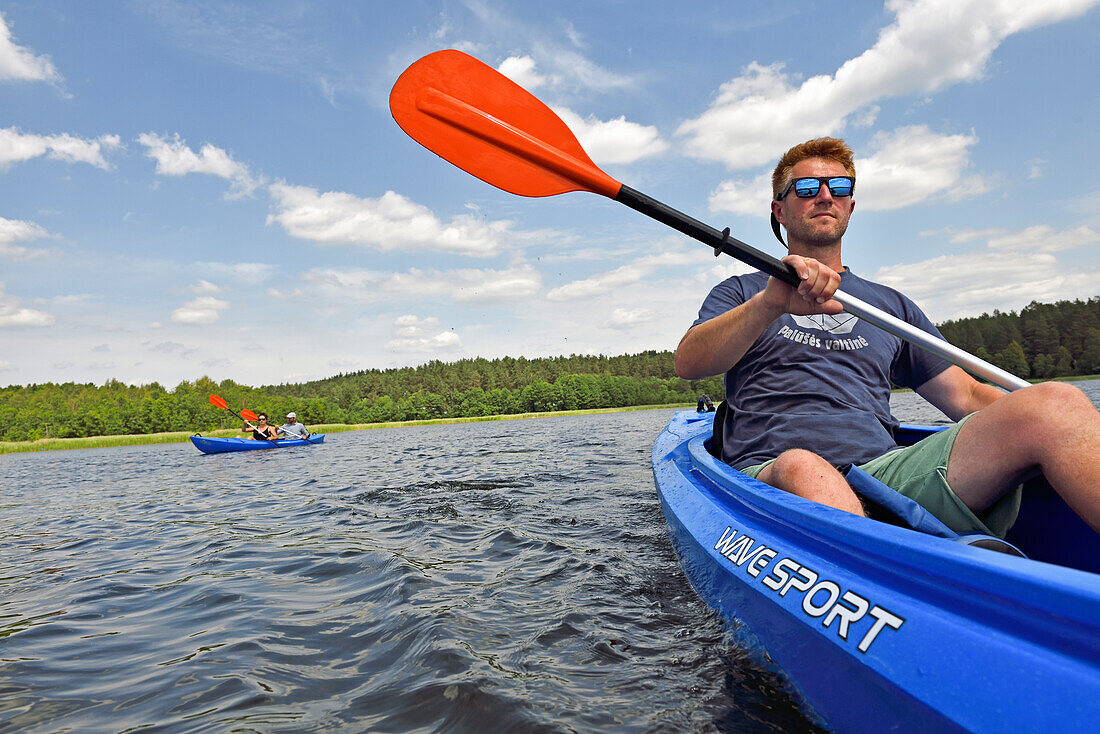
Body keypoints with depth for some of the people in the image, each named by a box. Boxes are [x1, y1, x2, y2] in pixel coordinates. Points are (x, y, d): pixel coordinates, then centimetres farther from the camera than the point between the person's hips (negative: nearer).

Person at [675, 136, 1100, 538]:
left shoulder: (890, 305, 29)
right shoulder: (742, 292, 18)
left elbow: (966, 396, 23)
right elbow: (687, 364, -4)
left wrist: (1055, 414, 4)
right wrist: (771, 303, -22)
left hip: (889, 469, 3)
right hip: (769, 475, -3)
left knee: (1053, 401, -20)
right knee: (801, 469, -41)